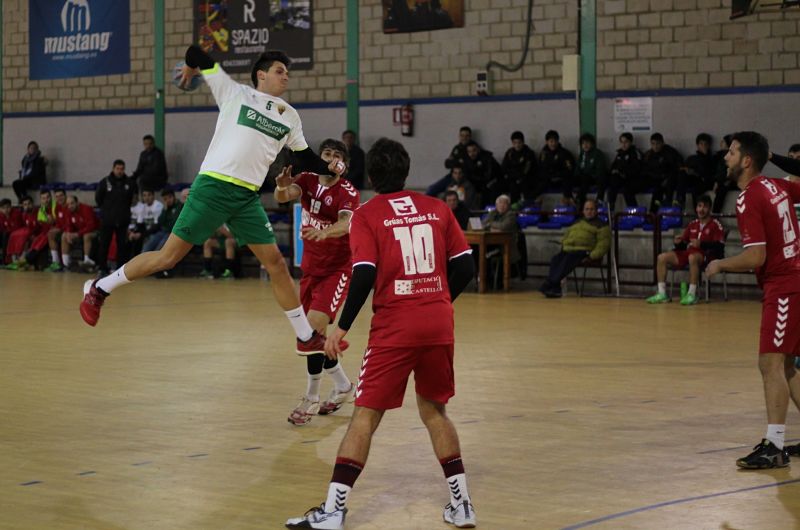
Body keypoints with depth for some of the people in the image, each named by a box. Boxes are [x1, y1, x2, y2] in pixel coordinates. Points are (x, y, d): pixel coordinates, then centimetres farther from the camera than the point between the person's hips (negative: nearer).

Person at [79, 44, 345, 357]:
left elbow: (306, 158, 22)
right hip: (213, 187, -5)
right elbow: (196, 53, 5)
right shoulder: (235, 93, 2)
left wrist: (329, 168, 3)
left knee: (276, 263, 1)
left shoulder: (289, 116, 16)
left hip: (247, 197, 5)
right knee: (168, 257, -3)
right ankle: (99, 289, 13)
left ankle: (307, 338, 8)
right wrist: (190, 68, 26)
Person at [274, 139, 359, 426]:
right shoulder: (308, 180, -3)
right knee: (312, 331, 11)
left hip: (338, 269, -6)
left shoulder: (348, 192, -17)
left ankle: (311, 398, -7)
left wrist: (324, 232, -57)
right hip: (311, 267, 6)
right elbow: (284, 196, -23)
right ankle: (342, 386, 32)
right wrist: (282, 187, -47)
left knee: (314, 326, -19)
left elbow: (346, 224, -36)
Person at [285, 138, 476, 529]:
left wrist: (342, 327, -7)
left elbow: (364, 274, -12)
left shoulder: (367, 215, -1)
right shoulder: (437, 208, 10)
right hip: (439, 323, 4)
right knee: (433, 410, 19)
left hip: (395, 326, -4)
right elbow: (464, 267, 8)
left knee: (366, 415, -1)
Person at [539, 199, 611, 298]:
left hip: (584, 251, -6)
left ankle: (549, 284, -48)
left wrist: (592, 255, -16)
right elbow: (566, 237, 34)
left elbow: (603, 244, 0)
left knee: (569, 259, -35)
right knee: (555, 259, -25)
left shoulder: (601, 226, 13)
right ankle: (556, 289, -39)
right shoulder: (576, 223, 32)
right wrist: (563, 248, 12)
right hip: (568, 250, 6)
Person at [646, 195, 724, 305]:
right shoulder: (692, 225, 20)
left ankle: (692, 294, -39)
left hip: (705, 255, -7)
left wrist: (701, 244, -23)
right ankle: (662, 293, -13)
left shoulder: (716, 225, 2)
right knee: (662, 257, -10)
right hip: (688, 252, 7)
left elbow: (719, 247, -11)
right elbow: (683, 245, 23)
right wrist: (678, 243, -2)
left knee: (692, 257, -42)